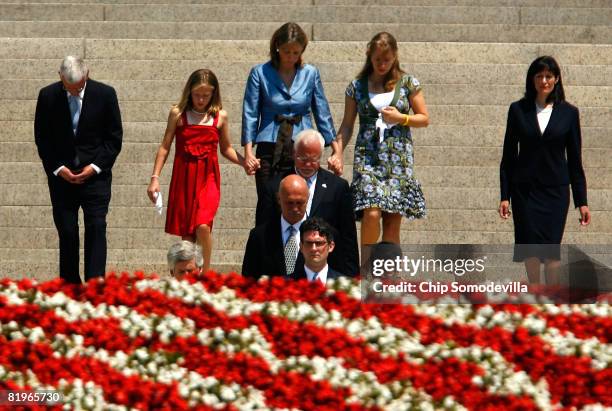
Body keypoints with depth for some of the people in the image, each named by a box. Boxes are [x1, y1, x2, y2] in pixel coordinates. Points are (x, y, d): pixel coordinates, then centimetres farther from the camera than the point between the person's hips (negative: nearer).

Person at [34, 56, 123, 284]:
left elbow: (114, 137, 2)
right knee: (67, 232, 1)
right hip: (61, 176, 1)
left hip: (95, 174, -1)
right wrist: (57, 168, -7)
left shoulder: (105, 94, -3)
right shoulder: (48, 96, -2)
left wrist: (96, 166, -8)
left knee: (96, 228, -10)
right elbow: (41, 138, 4)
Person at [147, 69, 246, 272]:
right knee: (186, 233, 3)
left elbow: (226, 148, 16)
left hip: (208, 178, -1)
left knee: (202, 226, -19)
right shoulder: (178, 114, 2)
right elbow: (165, 147, 7)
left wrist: (245, 162, -1)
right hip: (183, 177, 1)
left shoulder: (220, 116, 4)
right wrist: (155, 177, 2)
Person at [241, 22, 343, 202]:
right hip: (269, 151, -1)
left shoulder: (310, 74, 8)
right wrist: (248, 152, -7)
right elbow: (250, 114, 2)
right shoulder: (260, 73, 3)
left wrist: (336, 150, 8)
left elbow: (322, 114, 12)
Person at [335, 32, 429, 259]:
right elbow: (347, 125, 11)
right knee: (371, 213, -19)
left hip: (399, 157, 1)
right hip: (368, 156, -1)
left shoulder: (407, 83, 8)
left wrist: (400, 118, -5)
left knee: (393, 220, -3)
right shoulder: (357, 86, 9)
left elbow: (424, 118, 12)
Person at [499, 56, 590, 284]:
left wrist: (582, 201, 2)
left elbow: (574, 159, 5)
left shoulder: (568, 113, 3)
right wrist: (505, 195, -1)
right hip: (524, 188, 1)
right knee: (530, 246, -1)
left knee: (551, 247, -7)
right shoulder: (518, 110, 3)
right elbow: (508, 155, 4)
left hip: (555, 188, 0)